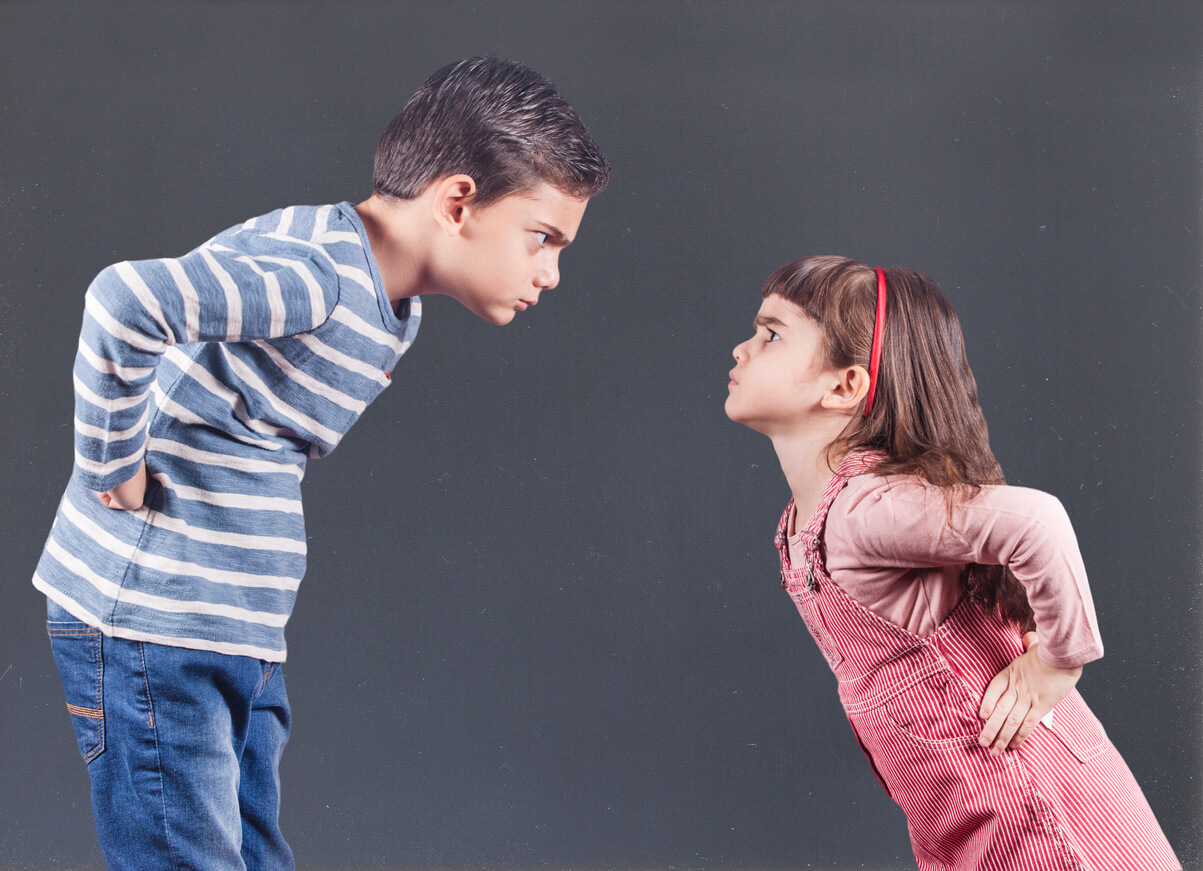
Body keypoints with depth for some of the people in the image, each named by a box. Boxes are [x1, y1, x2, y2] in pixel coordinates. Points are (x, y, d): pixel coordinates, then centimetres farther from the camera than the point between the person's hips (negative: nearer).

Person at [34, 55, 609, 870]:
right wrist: (112, 466, -22)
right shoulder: (315, 272, -20)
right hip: (150, 629, -9)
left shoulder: (393, 308, 12)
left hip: (241, 642, 9)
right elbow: (125, 301, -35)